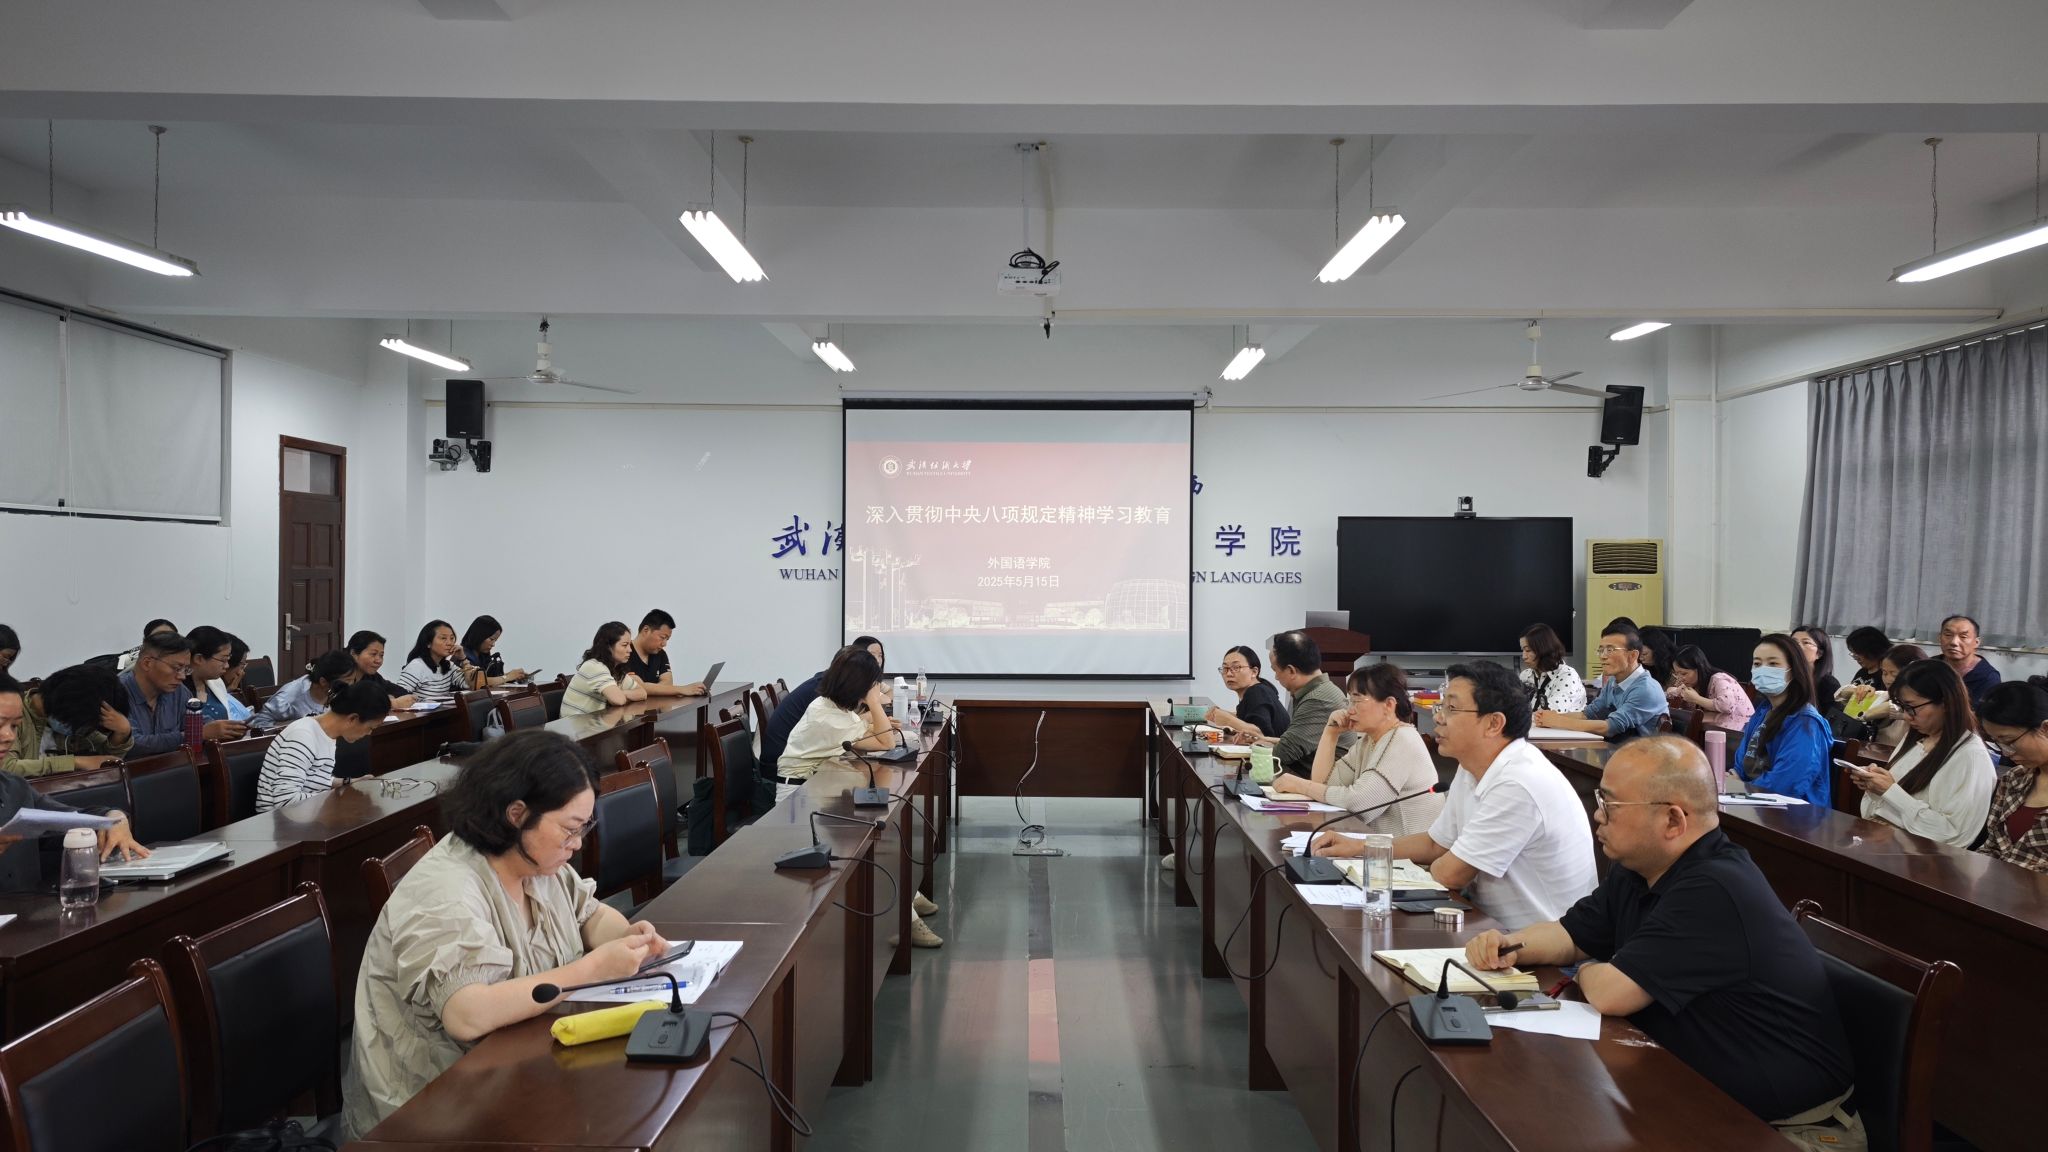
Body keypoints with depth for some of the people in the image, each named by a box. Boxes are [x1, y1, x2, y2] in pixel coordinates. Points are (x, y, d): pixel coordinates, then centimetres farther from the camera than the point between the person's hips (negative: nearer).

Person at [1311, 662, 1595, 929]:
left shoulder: (1519, 785, -26)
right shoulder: (1471, 770, 4)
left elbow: (1448, 875, -19)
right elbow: (1437, 843, 18)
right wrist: (1359, 847, 11)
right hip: (1496, 924, 8)